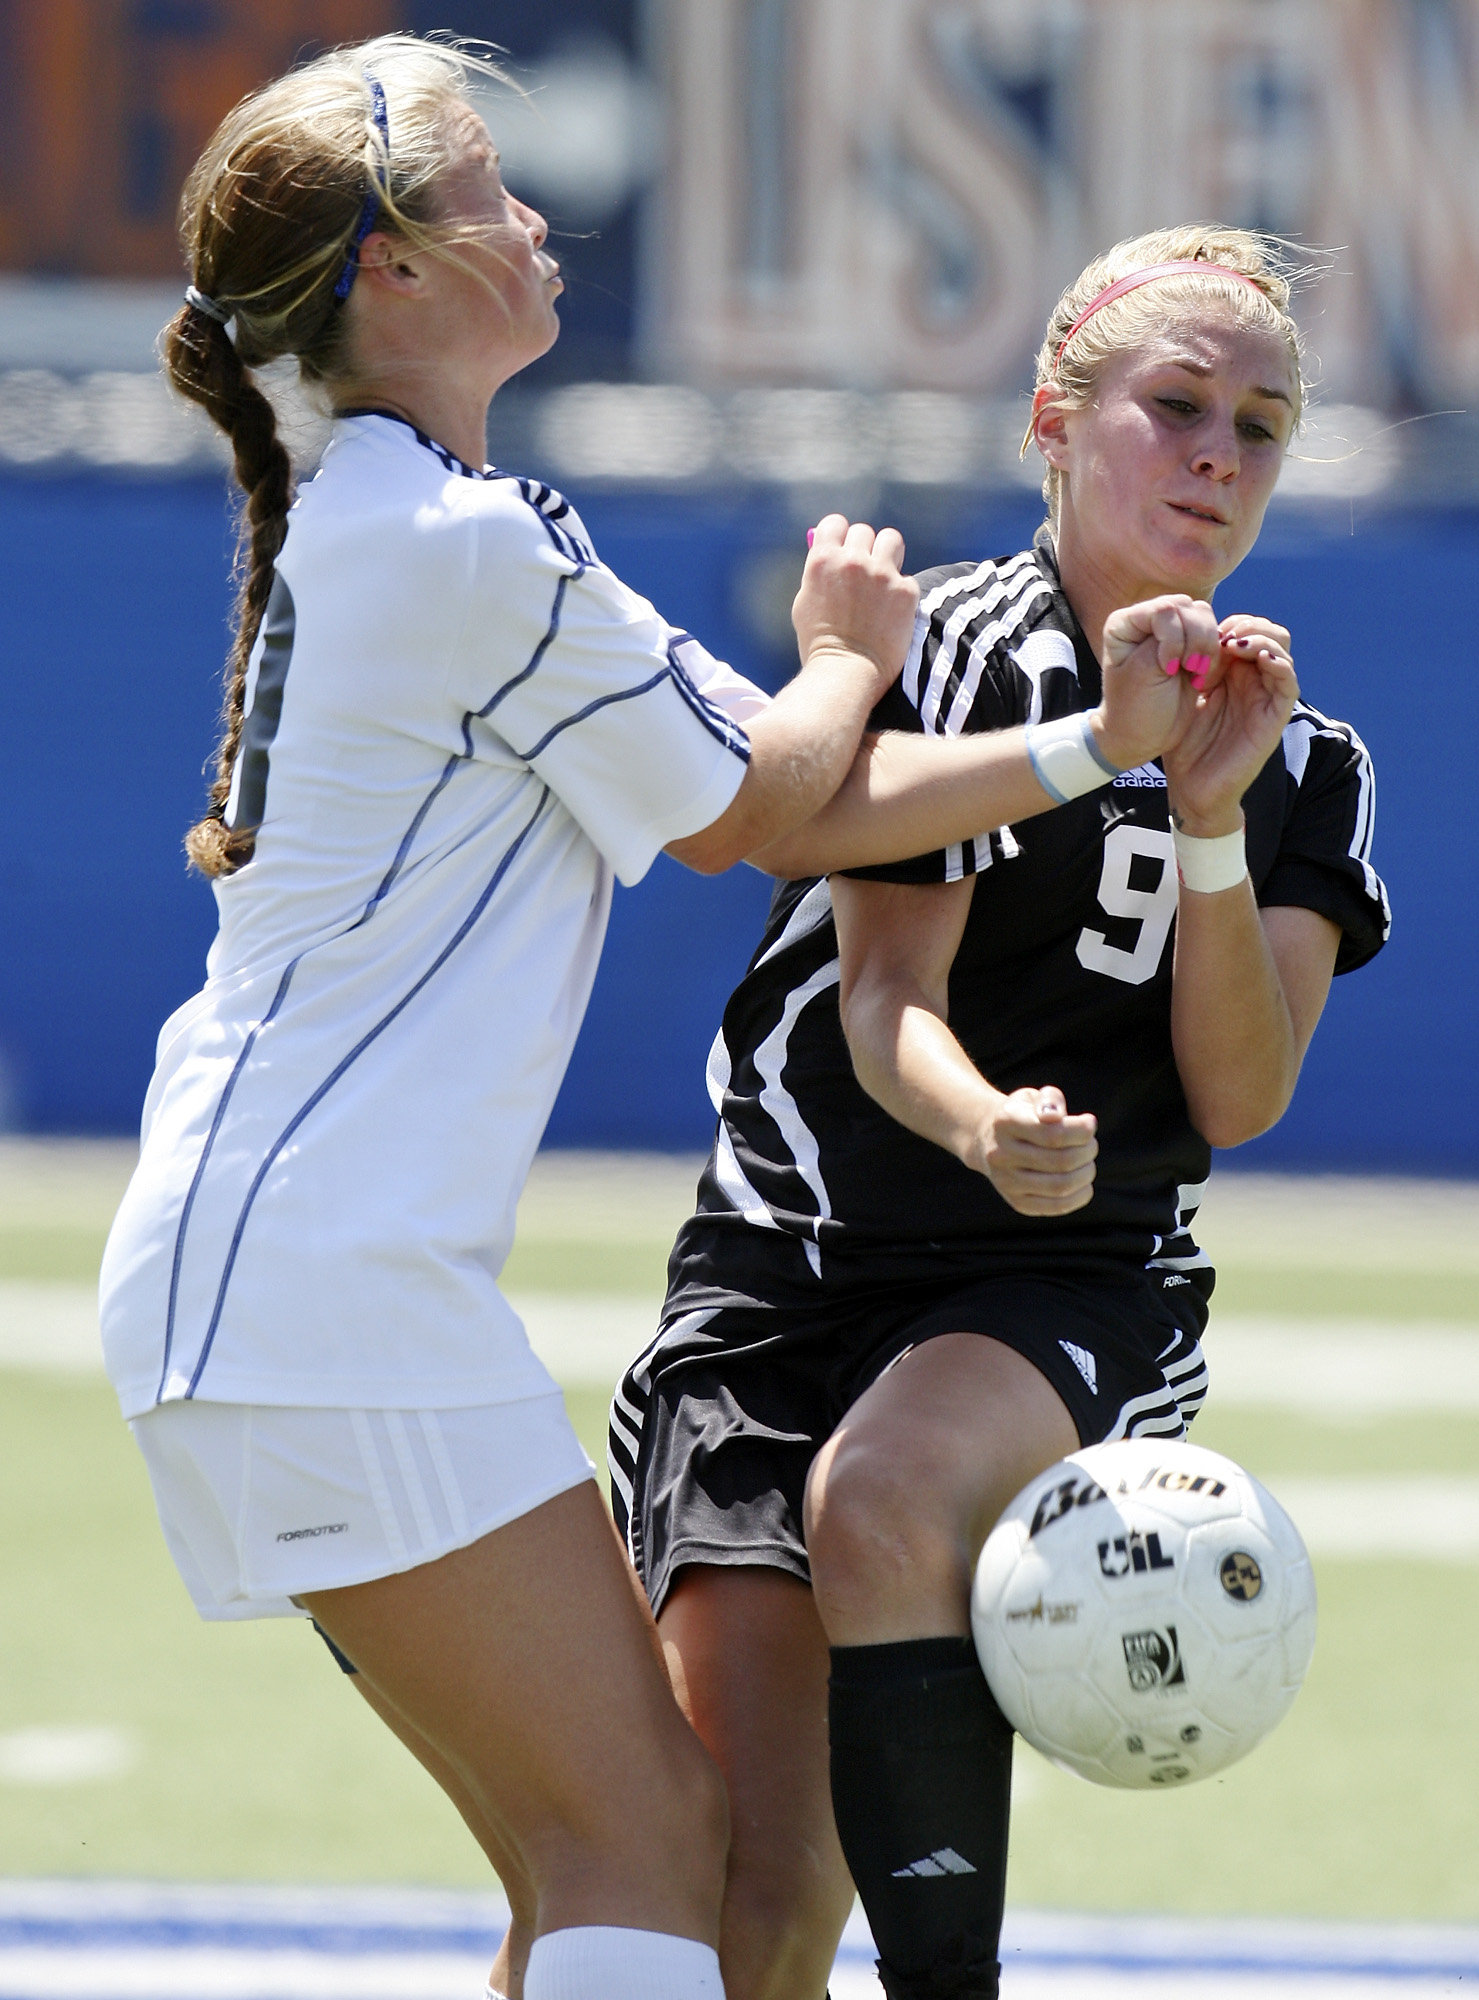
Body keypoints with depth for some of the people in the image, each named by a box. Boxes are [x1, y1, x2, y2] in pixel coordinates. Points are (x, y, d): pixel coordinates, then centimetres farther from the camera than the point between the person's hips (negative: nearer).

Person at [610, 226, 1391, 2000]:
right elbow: (887, 1002, -12)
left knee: (880, 1495, -36)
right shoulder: (960, 645, -4)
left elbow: (1237, 1096, 0)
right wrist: (984, 1127, -34)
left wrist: (1211, 819, -14)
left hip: (1076, 1288, 2)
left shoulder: (1307, 769, 10)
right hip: (789, 1263, -2)